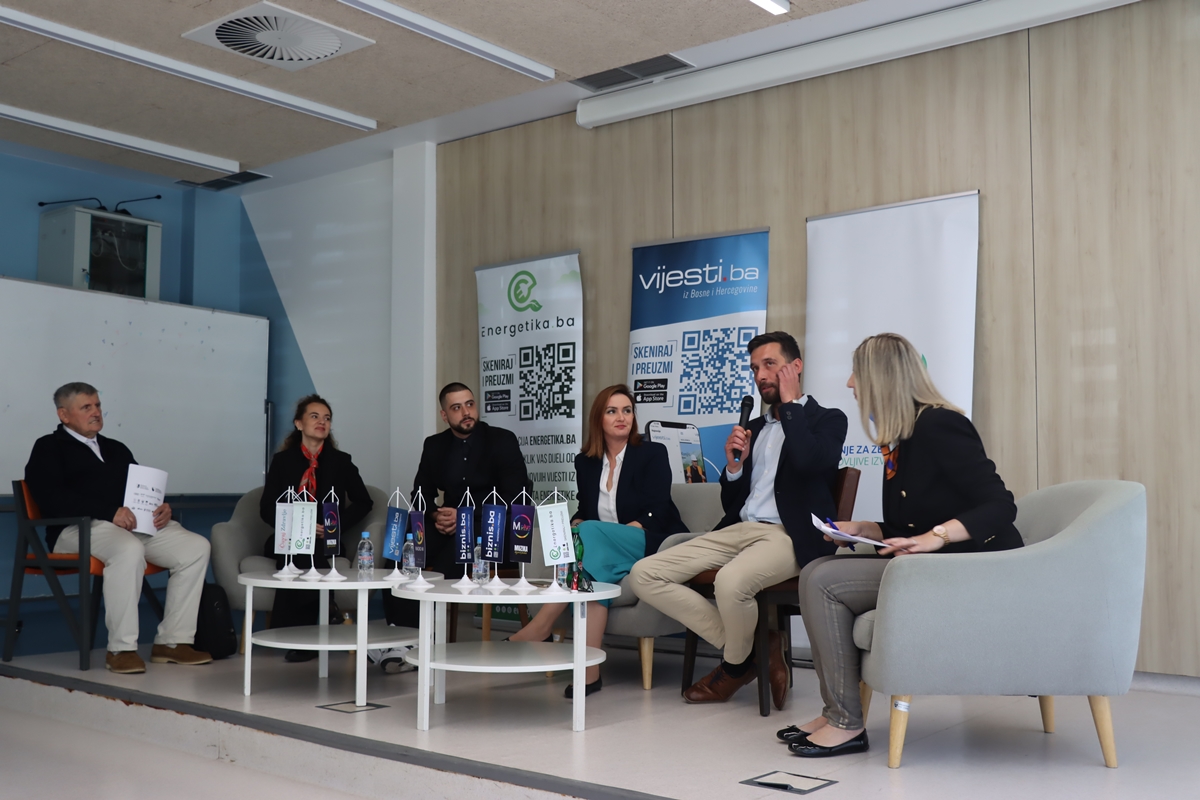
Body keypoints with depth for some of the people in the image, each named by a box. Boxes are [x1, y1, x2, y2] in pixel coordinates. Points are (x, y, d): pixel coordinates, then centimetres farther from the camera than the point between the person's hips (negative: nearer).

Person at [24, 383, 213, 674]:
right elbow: (52, 498, -10)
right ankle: (121, 649, -30)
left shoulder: (116, 449, 29)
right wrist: (110, 513, -21)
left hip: (137, 525, 7)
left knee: (196, 547, -15)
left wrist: (161, 508, -2)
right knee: (129, 549, -39)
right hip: (81, 528, -6)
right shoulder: (48, 448, 8)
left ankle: (172, 641, -13)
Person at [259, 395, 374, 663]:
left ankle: (296, 635, -29)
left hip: (327, 540, 0)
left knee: (301, 550, -34)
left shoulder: (341, 461, 12)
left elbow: (363, 503, 13)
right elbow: (267, 508, 6)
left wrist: (336, 524, -6)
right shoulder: (282, 460, 12)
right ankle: (323, 609, -31)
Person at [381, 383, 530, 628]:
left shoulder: (502, 440, -1)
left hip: (491, 528, -5)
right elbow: (421, 494, 15)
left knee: (442, 566, -32)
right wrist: (436, 515, -9)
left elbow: (516, 495, -8)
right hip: (448, 526, 5)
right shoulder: (434, 445, 13)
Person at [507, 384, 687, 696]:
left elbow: (656, 515, -9)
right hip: (605, 551, 4)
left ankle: (541, 626, -34)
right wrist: (574, 528, -11)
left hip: (653, 547, -4)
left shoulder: (652, 454, 0)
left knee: (592, 533, -32)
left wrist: (598, 533, -20)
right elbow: (584, 511, 15)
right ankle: (589, 669, -44)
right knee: (595, 568, -35)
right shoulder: (586, 462, 14)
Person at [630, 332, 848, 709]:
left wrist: (790, 403, -4)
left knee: (731, 580, -38)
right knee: (645, 574, -10)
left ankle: (737, 664, -3)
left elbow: (810, 462, -18)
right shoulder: (754, 427, 24)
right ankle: (754, 646, -6)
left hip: (789, 536, -7)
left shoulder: (828, 420, 7)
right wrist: (734, 465, 1)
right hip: (737, 531, 7)